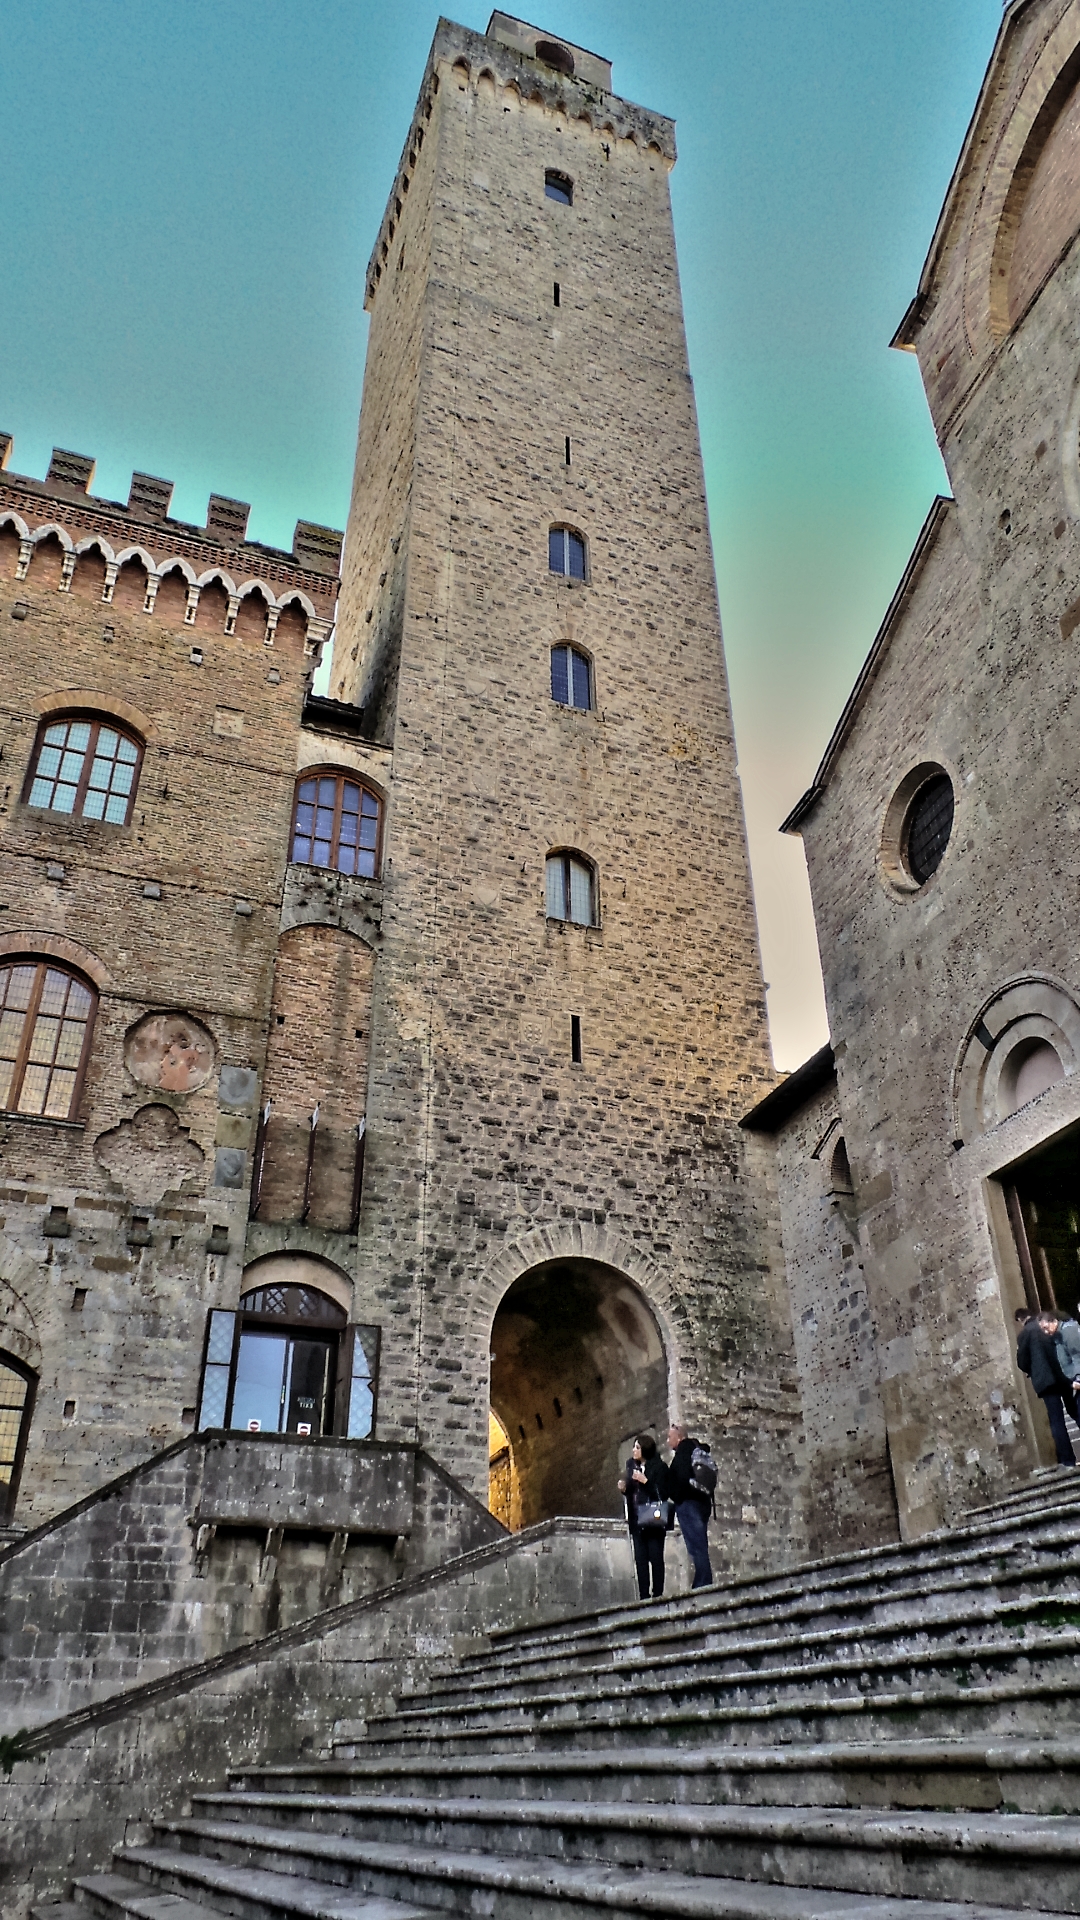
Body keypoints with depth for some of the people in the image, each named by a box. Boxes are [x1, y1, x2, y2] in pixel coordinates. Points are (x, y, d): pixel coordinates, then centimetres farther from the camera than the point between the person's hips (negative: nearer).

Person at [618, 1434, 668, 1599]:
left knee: (655, 1557, -3)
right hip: (636, 1519, 5)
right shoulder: (631, 1465, 8)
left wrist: (645, 1480, -19)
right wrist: (623, 1488, -2)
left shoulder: (659, 1467, -7)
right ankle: (644, 1597, 5)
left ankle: (657, 1595, 3)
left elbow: (663, 1493, -14)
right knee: (640, 1559, 3)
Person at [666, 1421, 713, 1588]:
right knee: (700, 1548, 10)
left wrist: (676, 1496, -6)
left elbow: (682, 1477, -20)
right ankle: (706, 1585, 11)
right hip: (702, 1501, 9)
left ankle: (702, 1586, -11)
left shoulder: (684, 1450, -8)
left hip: (688, 1503, -9)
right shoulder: (695, 1448, 17)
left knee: (696, 1548, -10)